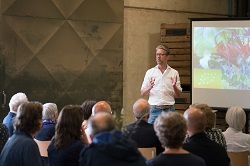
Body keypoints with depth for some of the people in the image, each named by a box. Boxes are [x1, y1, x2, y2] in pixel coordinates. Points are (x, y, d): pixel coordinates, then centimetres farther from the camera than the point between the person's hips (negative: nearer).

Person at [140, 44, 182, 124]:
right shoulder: (150, 72, 8)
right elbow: (142, 93, 5)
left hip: (169, 109, 0)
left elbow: (178, 95, 6)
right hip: (154, 109, 0)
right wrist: (150, 87, -15)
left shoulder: (174, 73, 7)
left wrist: (174, 86, -14)